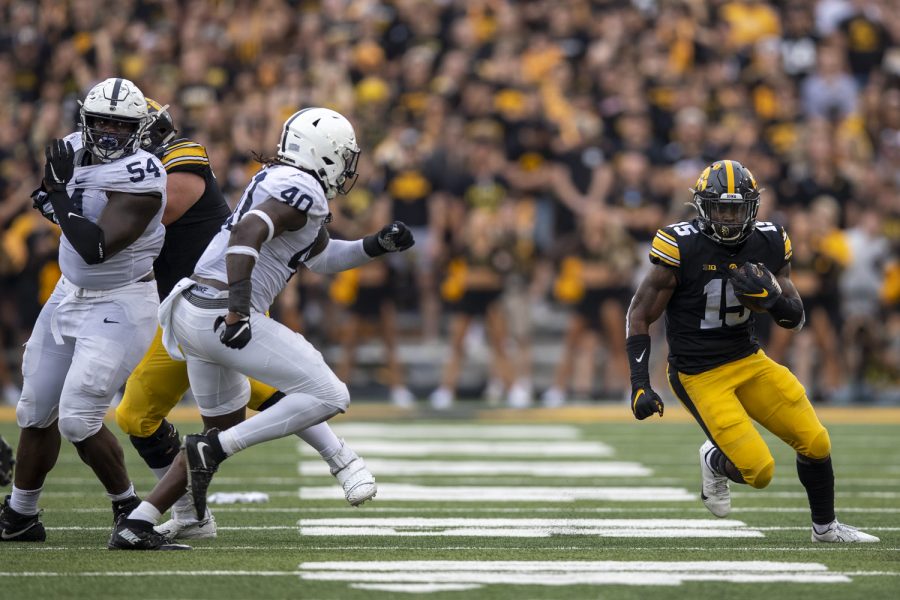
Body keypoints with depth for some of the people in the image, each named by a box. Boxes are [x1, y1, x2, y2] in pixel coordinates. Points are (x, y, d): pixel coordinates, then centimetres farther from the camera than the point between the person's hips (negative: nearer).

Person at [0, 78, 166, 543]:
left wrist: (59, 193, -24)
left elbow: (96, 249, -30)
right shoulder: (75, 150, -1)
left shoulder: (138, 177, -25)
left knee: (78, 420, -15)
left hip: (119, 308, -8)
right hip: (70, 296, 8)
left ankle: (127, 506, 7)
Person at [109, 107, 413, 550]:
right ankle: (211, 450, -12)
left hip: (191, 310, 10)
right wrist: (238, 311, -29)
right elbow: (247, 234, -25)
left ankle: (135, 525, 14)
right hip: (225, 316, -10)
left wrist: (377, 246, 24)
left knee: (225, 430, 22)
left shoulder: (281, 180, 21)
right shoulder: (302, 190, -9)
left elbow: (320, 256, 34)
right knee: (329, 397, -6)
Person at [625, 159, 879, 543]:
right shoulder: (681, 248, -17)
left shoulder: (768, 244, -2)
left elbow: (795, 321, 5)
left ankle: (825, 526, 25)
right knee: (758, 471, -13)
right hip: (699, 376, -5)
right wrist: (639, 384, -15)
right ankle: (715, 462, 22)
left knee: (815, 442, 1)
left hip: (749, 361, 5)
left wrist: (773, 298, -18)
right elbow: (639, 315, -9)